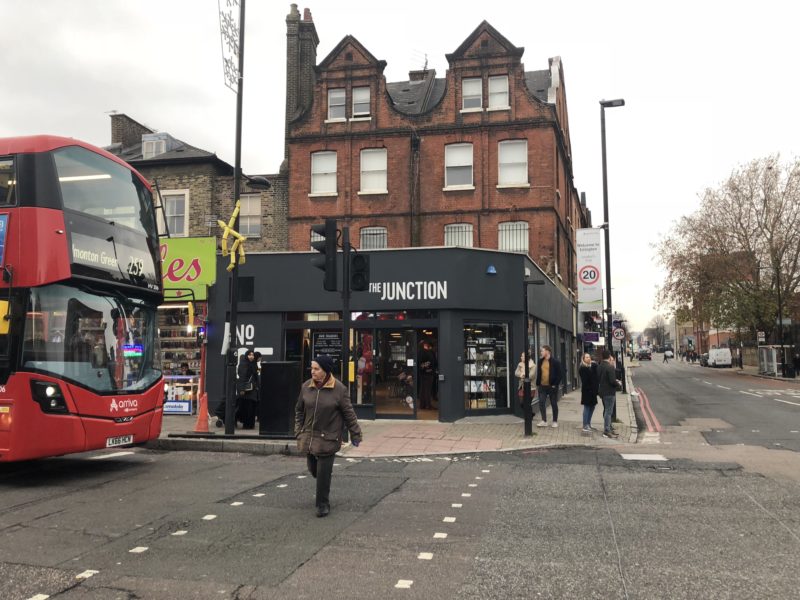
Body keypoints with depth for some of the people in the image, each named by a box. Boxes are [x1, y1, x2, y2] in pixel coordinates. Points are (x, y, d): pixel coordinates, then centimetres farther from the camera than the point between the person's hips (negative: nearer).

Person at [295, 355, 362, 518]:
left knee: (323, 473, -4)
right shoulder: (306, 387, 0)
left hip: (328, 438, -5)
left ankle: (323, 504, 11)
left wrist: (356, 435, -2)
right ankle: (322, 495, 42)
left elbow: (349, 413, -5)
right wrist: (299, 431, 9)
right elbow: (299, 410, 13)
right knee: (313, 469, 15)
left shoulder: (339, 389, -11)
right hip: (308, 436, 5)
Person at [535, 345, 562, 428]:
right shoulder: (540, 362, 9)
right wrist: (537, 384, 8)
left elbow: (559, 374, -9)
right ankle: (544, 421, 1)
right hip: (542, 386, 5)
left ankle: (555, 421, 16)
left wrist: (555, 384, -15)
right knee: (541, 403, -4)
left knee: (554, 404, 6)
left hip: (552, 387, -5)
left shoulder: (555, 362, -8)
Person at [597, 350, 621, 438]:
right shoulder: (610, 367, -19)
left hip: (602, 391, 9)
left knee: (607, 411, 19)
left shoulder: (600, 367, 9)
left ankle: (608, 428, 28)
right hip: (609, 392, -9)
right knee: (608, 411, -5)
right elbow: (612, 381, -24)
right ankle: (607, 431, -3)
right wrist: (619, 384, -2)